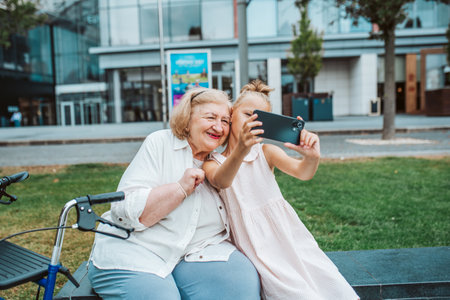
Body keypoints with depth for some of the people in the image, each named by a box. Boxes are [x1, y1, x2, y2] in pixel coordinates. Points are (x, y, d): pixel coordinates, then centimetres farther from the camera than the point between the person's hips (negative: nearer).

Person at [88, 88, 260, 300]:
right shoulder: (160, 143, -5)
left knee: (244, 279, -20)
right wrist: (181, 188, -22)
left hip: (195, 251, 4)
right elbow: (125, 211, -15)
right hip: (134, 248, -3)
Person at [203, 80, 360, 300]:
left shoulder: (266, 152, 5)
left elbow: (303, 173, -12)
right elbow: (221, 182, -26)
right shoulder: (213, 162, -1)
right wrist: (240, 151, -46)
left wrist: (312, 158, -36)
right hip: (258, 247, -3)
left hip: (289, 235, 3)